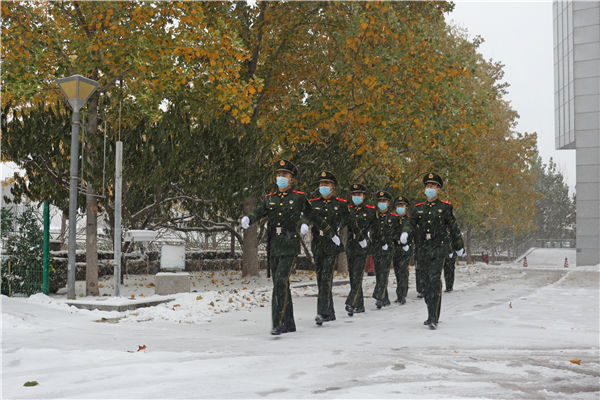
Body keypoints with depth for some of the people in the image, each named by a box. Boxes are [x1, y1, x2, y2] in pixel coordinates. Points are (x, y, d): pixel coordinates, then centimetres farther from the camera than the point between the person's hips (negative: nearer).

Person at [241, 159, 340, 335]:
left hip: (290, 246, -5)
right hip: (273, 246, 5)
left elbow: (314, 217, 13)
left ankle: (278, 322, -16)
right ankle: (289, 323, 19)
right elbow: (258, 212, -5)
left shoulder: (299, 198, 3)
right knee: (281, 284, 9)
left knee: (281, 281, -17)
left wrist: (331, 234, 21)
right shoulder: (269, 199, 13)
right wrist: (247, 218, -29)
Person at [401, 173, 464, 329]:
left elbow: (453, 227, 11)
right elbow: (411, 222, 6)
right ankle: (433, 314, 23)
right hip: (422, 250, 4)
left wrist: (459, 247, 15)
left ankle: (433, 318, -19)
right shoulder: (419, 208, 15)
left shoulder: (445, 207, 5)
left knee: (434, 281, -16)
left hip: (438, 249, -4)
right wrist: (405, 232, -17)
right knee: (428, 282, 10)